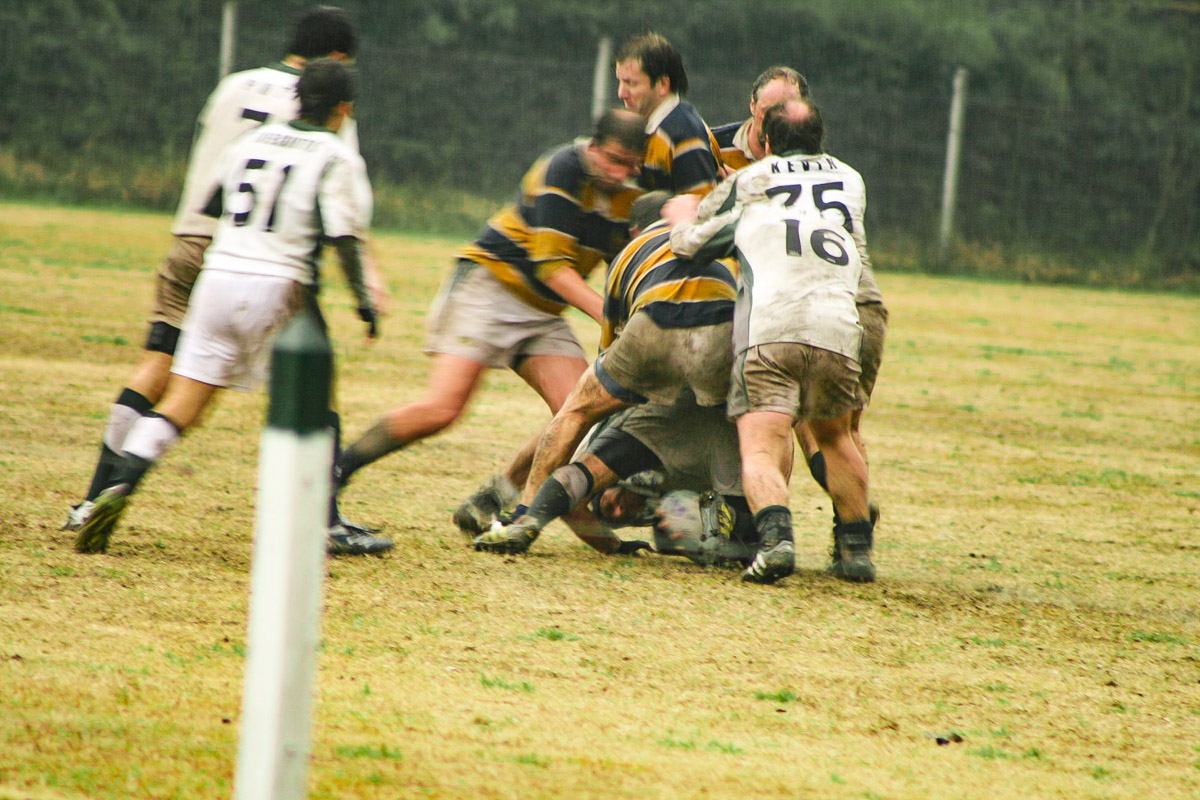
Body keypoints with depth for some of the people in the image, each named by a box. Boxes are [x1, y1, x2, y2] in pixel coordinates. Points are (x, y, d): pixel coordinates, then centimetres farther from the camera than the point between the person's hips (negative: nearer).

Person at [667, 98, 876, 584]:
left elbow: (689, 242, 17)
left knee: (761, 447, -6)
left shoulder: (748, 183, 15)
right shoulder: (850, 182, 26)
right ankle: (856, 548, 24)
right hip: (837, 327, 3)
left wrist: (681, 219, 41)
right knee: (834, 437, 25)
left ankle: (775, 536, -32)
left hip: (767, 328, -3)